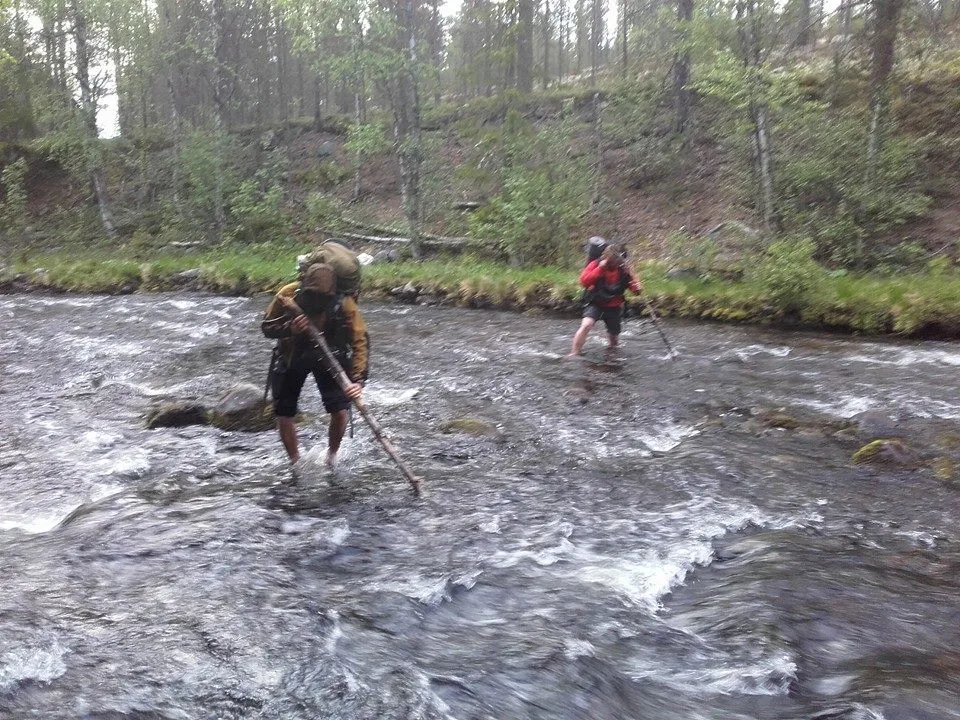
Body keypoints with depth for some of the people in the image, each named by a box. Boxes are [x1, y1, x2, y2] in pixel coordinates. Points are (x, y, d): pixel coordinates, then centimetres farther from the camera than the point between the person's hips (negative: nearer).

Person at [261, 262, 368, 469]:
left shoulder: (344, 304, -29)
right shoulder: (288, 295, -25)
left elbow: (360, 341, -30)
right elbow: (266, 327, -12)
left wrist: (358, 379, -42)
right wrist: (289, 329, -35)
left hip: (329, 357, -1)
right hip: (291, 357, 1)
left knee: (340, 412, -13)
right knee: (283, 415, 0)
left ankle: (332, 455, 18)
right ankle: (295, 462, 27)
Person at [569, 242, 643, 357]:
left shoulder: (624, 269, -7)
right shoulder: (596, 264, -13)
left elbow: (636, 288, -5)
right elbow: (584, 281, -26)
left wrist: (638, 289, -29)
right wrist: (600, 268, -31)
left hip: (614, 307, 3)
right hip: (595, 304, -3)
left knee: (614, 337, 16)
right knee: (586, 325, -29)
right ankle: (573, 354, -24)